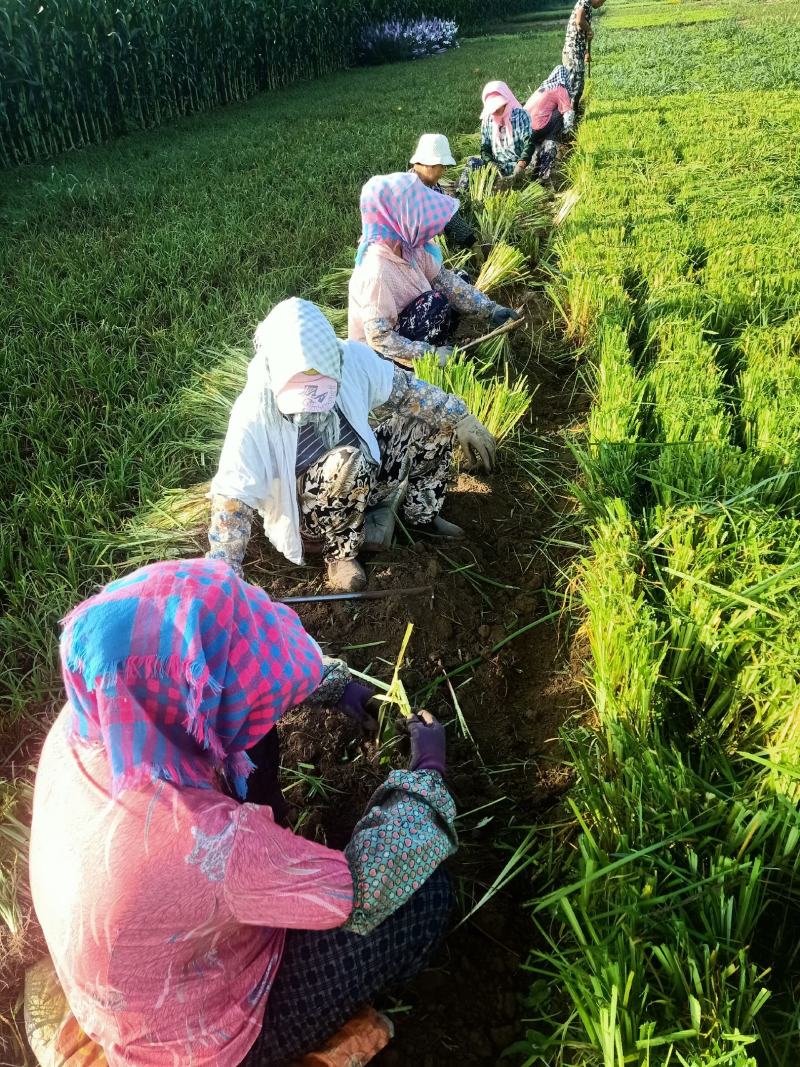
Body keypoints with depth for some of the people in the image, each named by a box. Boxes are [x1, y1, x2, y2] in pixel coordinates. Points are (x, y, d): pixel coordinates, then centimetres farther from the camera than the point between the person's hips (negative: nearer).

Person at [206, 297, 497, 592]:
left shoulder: (351, 358, -19)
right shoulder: (254, 413, -30)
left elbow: (402, 389, -3)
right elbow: (232, 497, -29)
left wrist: (461, 418, -2)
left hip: (362, 480, 5)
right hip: (312, 511, -5)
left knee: (438, 419, -4)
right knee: (346, 463, -38)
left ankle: (420, 514, 14)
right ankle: (340, 553, -12)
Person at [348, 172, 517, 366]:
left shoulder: (410, 246, -12)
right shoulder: (376, 271, -34)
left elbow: (445, 280, -3)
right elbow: (379, 338, -33)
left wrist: (490, 309, -9)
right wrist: (431, 354, -31)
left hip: (404, 320, 8)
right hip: (379, 351, -8)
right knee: (434, 303, -26)